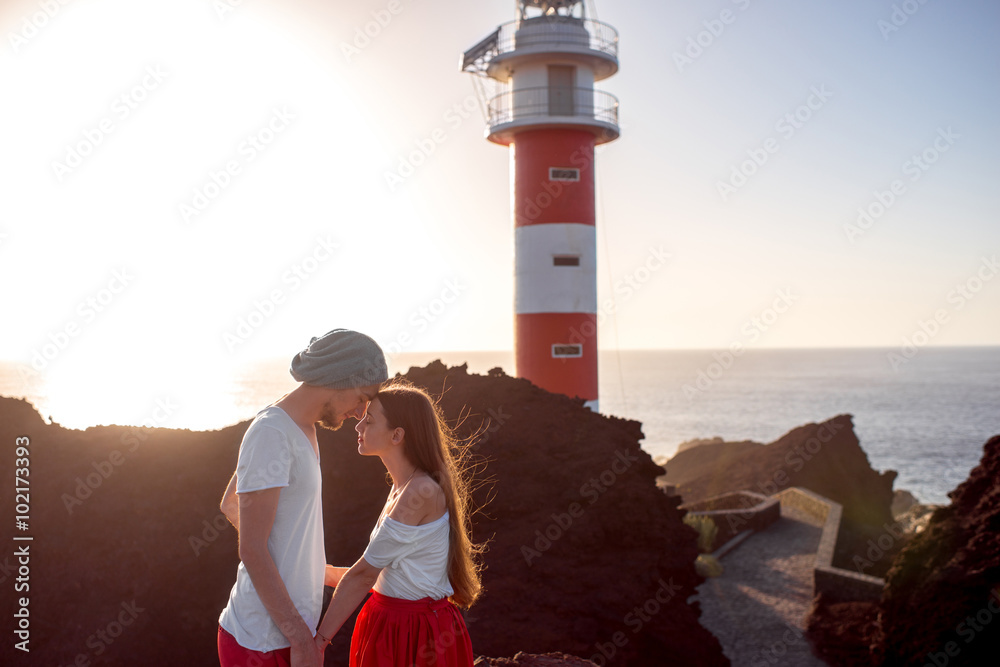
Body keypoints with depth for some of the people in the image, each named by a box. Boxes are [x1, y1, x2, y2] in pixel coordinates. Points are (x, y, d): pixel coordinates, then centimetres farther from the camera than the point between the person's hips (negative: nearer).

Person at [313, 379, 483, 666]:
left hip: (417, 637, -8)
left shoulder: (423, 493, -22)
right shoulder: (401, 489, 7)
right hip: (388, 625, 8)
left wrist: (320, 638, -13)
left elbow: (363, 575, -18)